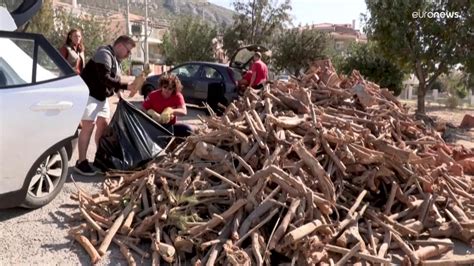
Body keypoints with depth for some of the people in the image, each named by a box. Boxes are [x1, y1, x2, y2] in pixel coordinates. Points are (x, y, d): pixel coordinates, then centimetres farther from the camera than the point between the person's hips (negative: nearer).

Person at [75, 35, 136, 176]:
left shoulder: (116, 59, 14)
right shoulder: (104, 54, -18)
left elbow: (114, 78, 18)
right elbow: (105, 78, -29)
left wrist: (119, 92, 0)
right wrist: (126, 85, -28)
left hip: (101, 96, 10)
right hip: (90, 94, -10)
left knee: (103, 124, 13)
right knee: (89, 126, -11)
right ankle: (81, 162, -5)